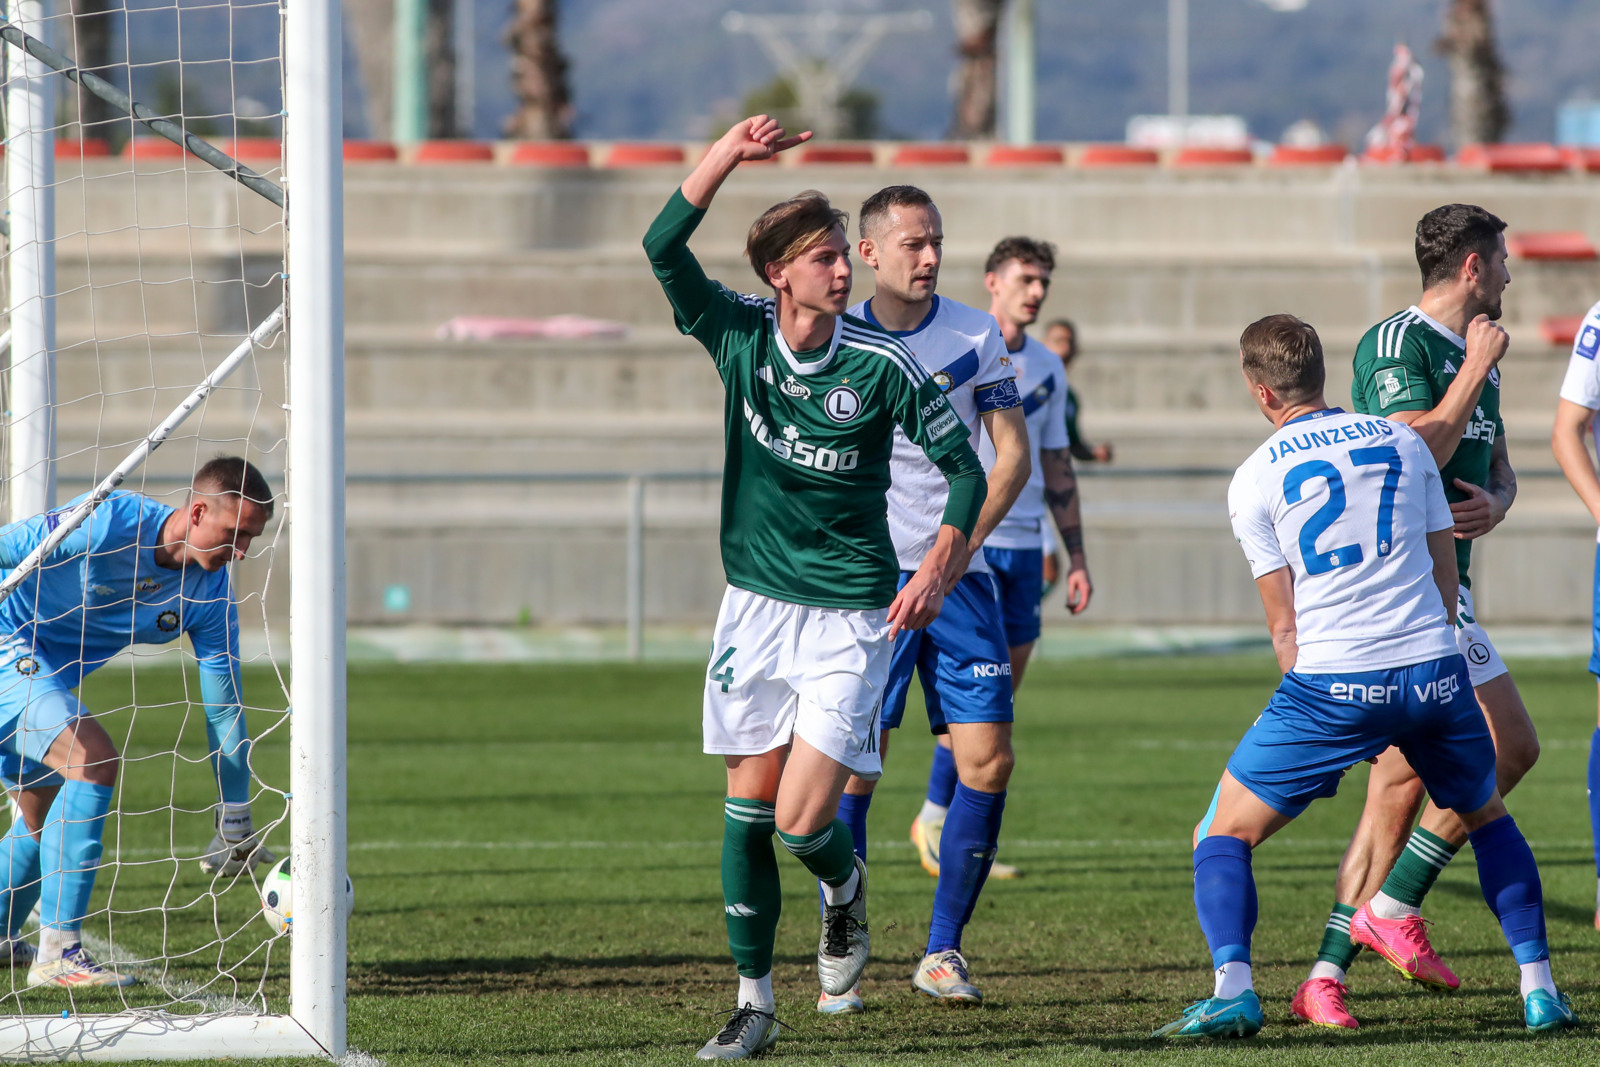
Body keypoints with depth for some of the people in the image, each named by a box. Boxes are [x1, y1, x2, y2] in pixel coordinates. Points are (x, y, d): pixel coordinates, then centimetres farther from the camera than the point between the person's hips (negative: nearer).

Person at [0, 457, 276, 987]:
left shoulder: (211, 594, -6)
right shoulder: (110, 523, -26)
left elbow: (223, 706, 0)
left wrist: (235, 824, 3)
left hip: (48, 679, 8)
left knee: (45, 820, 18)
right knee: (93, 760, -25)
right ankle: (57, 953, -25)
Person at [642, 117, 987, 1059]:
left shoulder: (882, 365, -10)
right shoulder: (740, 336, -3)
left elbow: (964, 462, 0)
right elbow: (665, 249, -15)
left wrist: (941, 564, -12)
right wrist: (728, 157, -25)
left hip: (851, 618, -3)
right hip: (756, 605, 3)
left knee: (804, 820, -10)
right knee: (748, 812, 3)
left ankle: (846, 890, 26)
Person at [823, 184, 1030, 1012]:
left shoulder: (976, 337, 3)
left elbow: (1011, 455, 1)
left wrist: (957, 546, -12)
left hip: (957, 576, 2)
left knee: (989, 759, -4)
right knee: (852, 766, -7)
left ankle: (942, 951, 10)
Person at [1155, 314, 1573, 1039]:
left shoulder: (1256, 479, 2)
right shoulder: (1404, 442, 10)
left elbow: (1285, 627, 4)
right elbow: (1445, 578, 15)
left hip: (1332, 681, -3)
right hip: (1434, 670, 3)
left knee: (1224, 835, 8)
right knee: (1488, 818, 27)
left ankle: (1232, 991, -12)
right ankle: (1538, 988, 19)